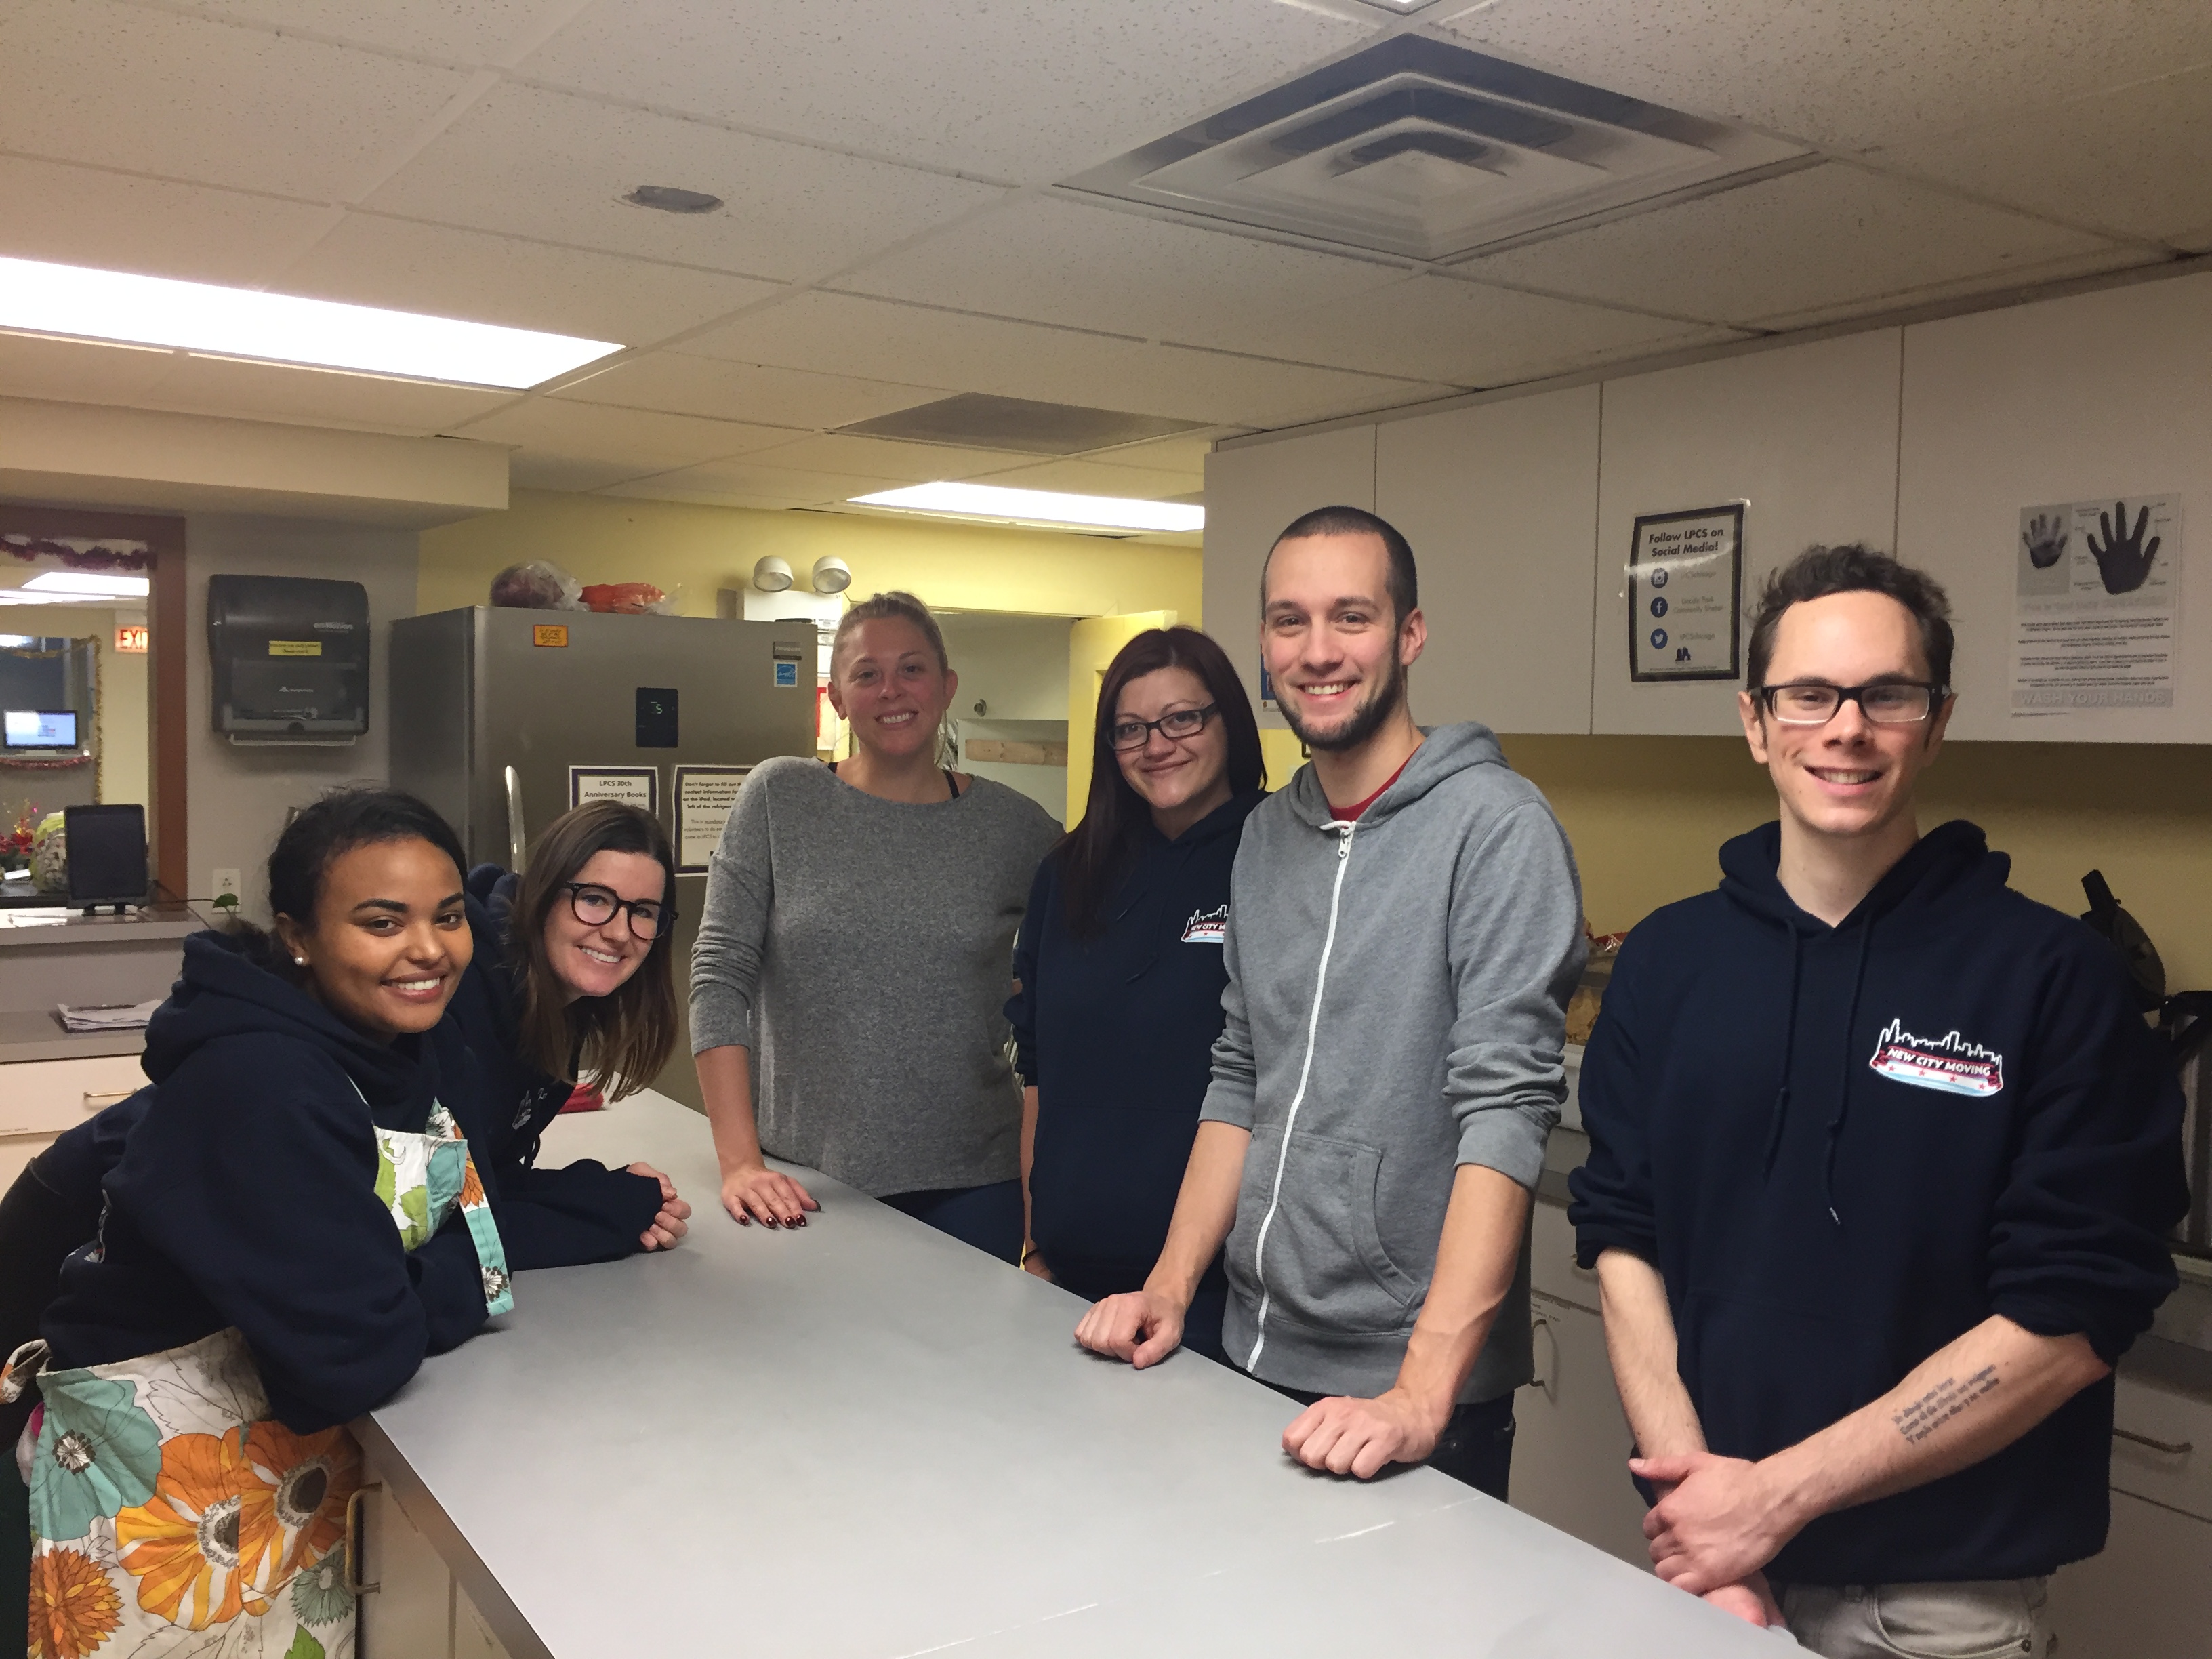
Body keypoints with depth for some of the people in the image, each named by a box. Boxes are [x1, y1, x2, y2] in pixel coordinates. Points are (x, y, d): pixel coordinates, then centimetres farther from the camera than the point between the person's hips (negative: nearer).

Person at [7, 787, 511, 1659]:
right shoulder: (262, 1089, -33)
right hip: (159, 1490, -7)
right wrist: (460, 1276, -17)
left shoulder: (403, 1041, -5)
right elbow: (354, 1354, -34)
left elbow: (475, 1208, 0)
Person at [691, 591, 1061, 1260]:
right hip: (806, 1186, 0)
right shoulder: (778, 798, -2)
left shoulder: (1016, 826, 0)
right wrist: (740, 1161, -13)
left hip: (969, 1185, 1)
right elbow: (719, 973, -6)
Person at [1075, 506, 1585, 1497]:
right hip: (1252, 1354, 7)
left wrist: (1420, 1393, -27)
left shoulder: (1495, 826, -15)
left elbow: (1506, 1110, -22)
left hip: (1420, 1386, -6)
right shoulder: (1266, 836, 7)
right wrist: (1171, 1287, 3)